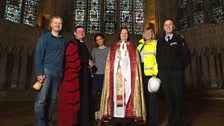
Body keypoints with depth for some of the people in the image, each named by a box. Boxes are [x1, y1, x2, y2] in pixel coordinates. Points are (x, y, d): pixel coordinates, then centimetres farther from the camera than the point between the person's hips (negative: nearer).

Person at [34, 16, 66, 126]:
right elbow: (38, 56, -5)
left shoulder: (63, 40, 16)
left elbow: (63, 57, 12)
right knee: (41, 100, -8)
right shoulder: (44, 38, 3)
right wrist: (39, 73, -14)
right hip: (46, 71, -4)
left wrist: (63, 72, 3)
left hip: (58, 73, 4)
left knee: (52, 100, 8)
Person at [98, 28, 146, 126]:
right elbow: (110, 63, 10)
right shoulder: (113, 48, 14)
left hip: (128, 75, 0)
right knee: (116, 94, -4)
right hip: (117, 75, 1)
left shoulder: (132, 47, 13)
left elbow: (135, 63, 7)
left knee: (127, 92, -6)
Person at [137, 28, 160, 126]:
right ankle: (147, 117, 21)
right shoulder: (140, 45, 19)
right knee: (145, 95, 9)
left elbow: (157, 58, -5)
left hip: (150, 73, -5)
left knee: (151, 96, -4)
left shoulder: (155, 43, 3)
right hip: (142, 74, 5)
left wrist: (155, 73, -14)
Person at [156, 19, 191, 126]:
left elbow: (187, 55, 5)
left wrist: (181, 67, -1)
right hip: (163, 73, 2)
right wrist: (160, 69, 5)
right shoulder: (160, 41, 16)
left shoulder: (179, 39, 9)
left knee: (178, 96, -1)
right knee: (169, 97, 3)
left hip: (176, 72, -2)